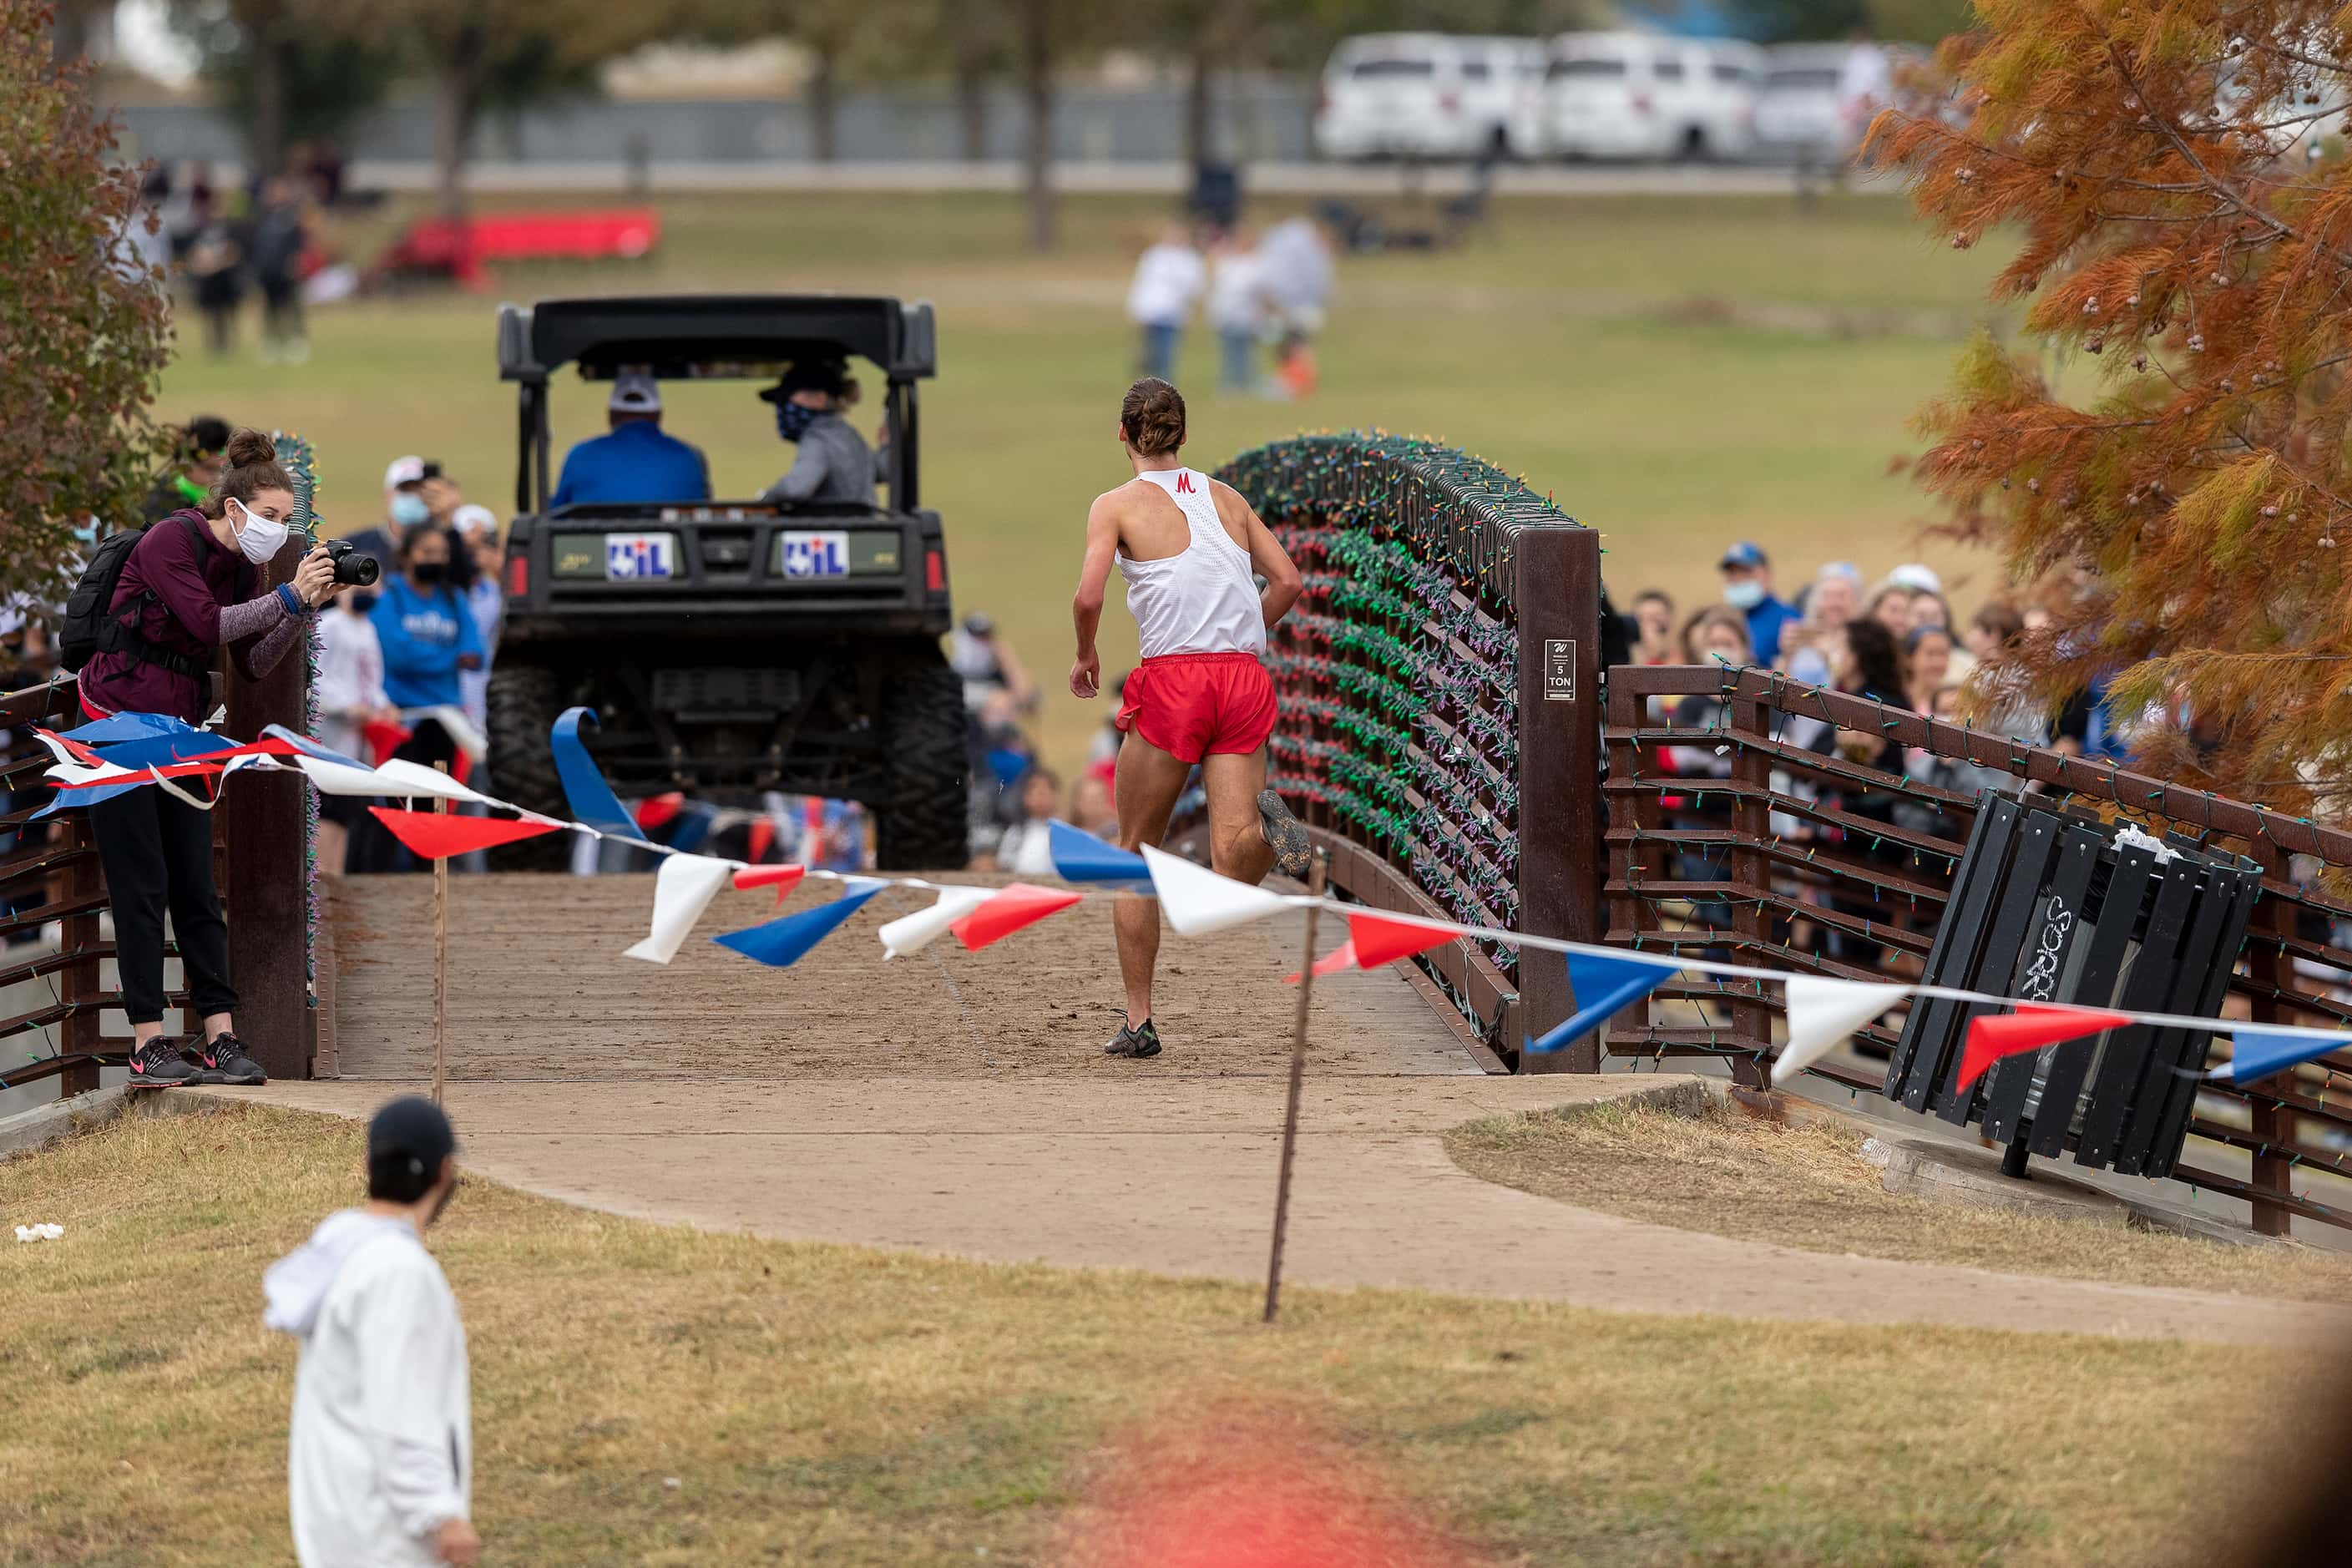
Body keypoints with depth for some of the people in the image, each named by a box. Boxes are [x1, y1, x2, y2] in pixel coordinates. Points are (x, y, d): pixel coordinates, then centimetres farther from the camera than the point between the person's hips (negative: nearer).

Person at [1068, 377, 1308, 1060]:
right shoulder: (1226, 498, 17)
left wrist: (1085, 656, 10)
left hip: (1173, 681, -3)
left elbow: (1088, 598, -9)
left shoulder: (1117, 505, 3)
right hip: (1246, 682, 3)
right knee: (1234, 870, -5)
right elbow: (1287, 582, 11)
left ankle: (1139, 1021, 12)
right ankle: (1264, 824, -39)